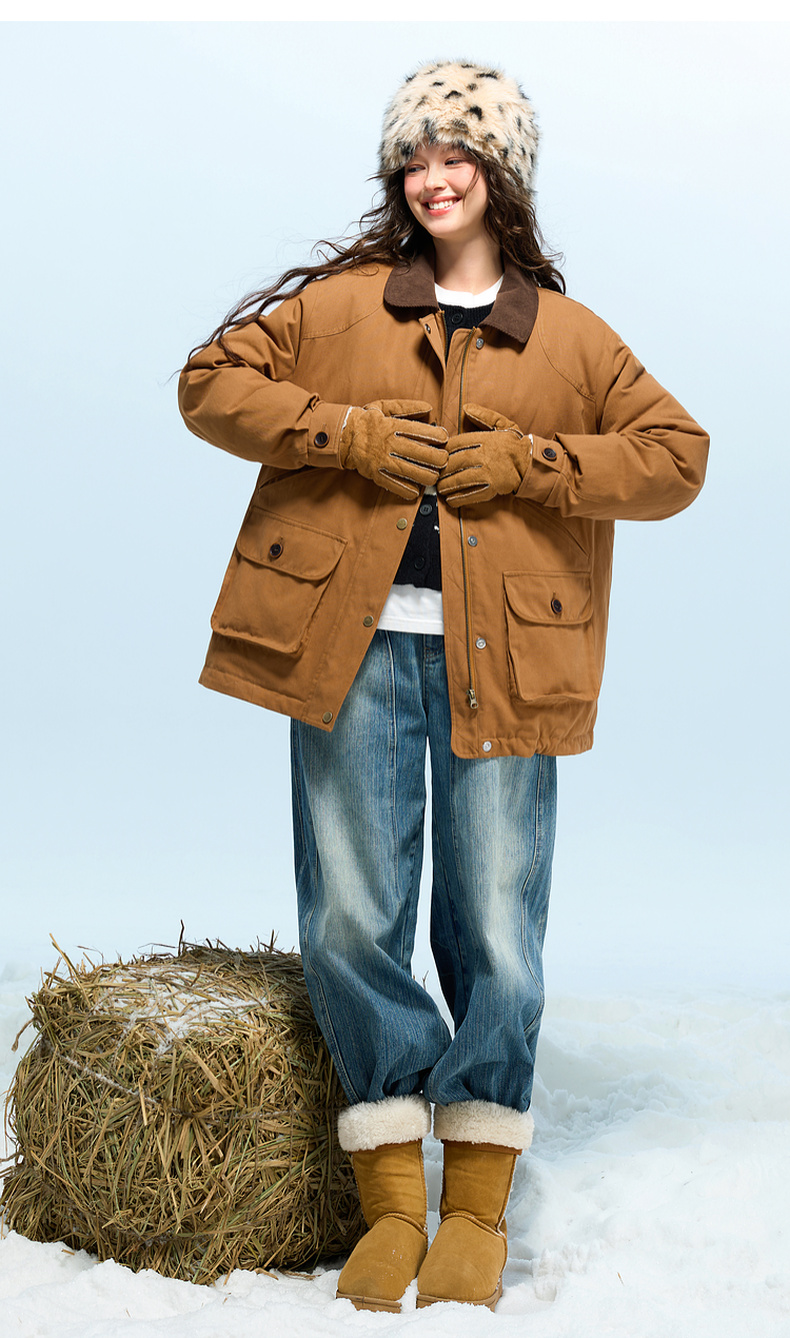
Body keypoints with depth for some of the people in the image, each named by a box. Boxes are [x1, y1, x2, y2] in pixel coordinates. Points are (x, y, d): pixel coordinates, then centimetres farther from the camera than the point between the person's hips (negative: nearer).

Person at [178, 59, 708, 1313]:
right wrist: (346, 431, -4)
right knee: (353, 921, -2)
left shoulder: (570, 337, 12)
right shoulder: (337, 304, 13)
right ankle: (391, 1207, 8)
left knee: (497, 933, -1)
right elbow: (212, 382, 11)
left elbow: (676, 455, 9)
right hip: (352, 648, 1)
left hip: (499, 657, 0)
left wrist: (525, 462, -5)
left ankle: (477, 1209, 11)